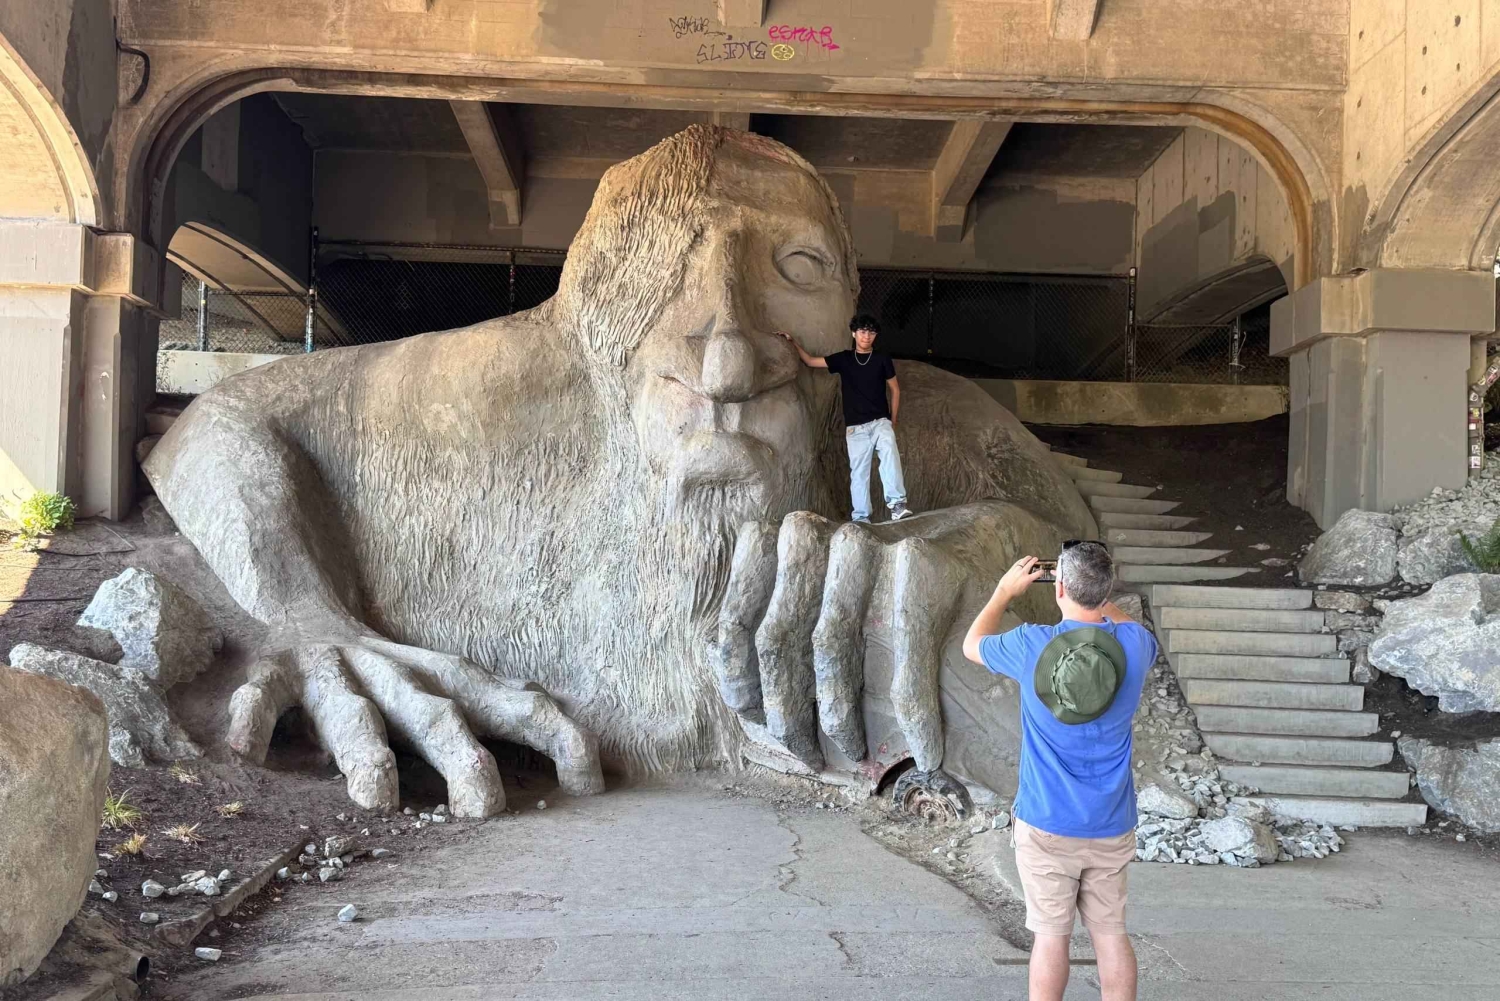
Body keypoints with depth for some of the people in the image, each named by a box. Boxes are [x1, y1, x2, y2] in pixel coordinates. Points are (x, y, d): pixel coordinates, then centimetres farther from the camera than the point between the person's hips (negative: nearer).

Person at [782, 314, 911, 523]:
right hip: (855, 427, 2)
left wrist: (892, 421, 9)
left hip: (880, 422, -2)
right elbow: (810, 361, 15)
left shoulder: (882, 360, 5)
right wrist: (792, 342, 9)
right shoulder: (843, 359, 8)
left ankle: (897, 504, -35)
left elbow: (895, 390, 12)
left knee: (890, 455, -28)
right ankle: (860, 517, 5)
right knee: (858, 472, 0)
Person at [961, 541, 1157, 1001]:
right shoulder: (1133, 644, -9)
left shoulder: (1031, 645, -15)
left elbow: (972, 645, 8)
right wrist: (1100, 597, 20)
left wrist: (1005, 591, 18)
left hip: (1046, 826, -2)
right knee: (1111, 934, 12)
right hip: (1111, 827, 2)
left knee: (1051, 937, 7)